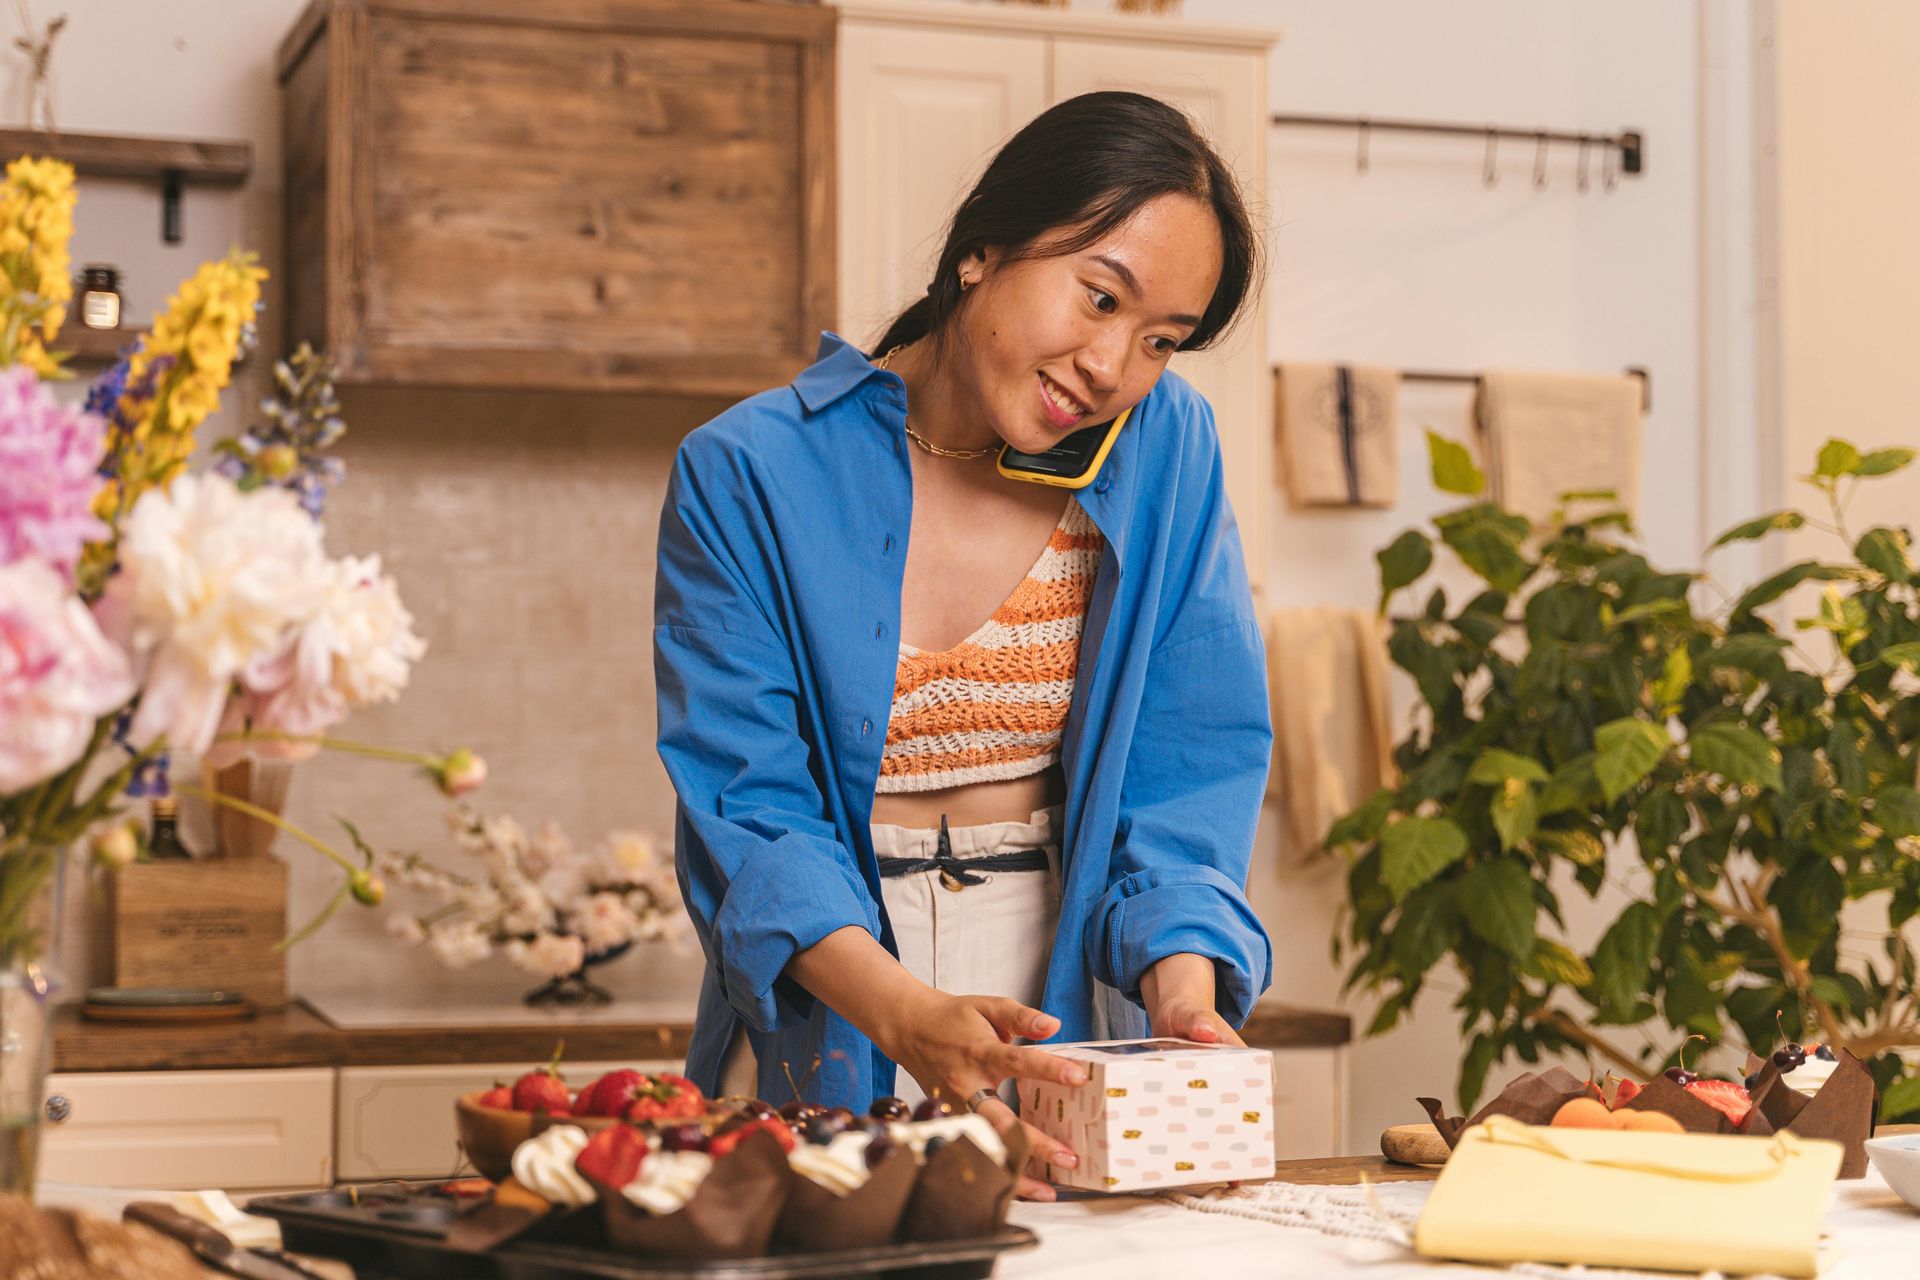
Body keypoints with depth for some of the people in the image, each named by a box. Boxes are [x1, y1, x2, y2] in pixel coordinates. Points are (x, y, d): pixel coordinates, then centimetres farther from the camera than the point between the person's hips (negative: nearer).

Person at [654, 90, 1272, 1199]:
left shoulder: (1167, 450, 1)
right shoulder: (749, 474, -6)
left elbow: (1191, 769, 0)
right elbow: (751, 805, -11)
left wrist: (1182, 983, -19)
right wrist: (904, 1013, -28)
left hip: (1075, 1019, 1)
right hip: (825, 1029, -1)